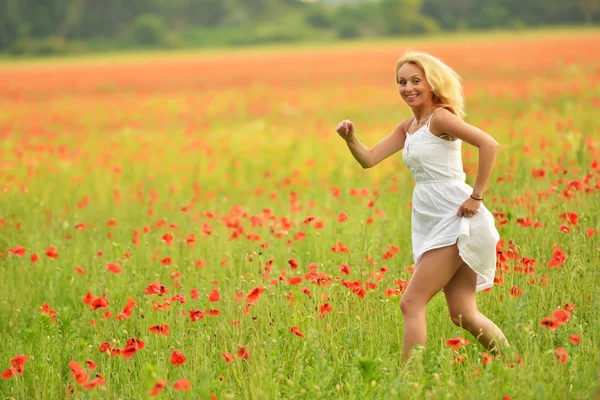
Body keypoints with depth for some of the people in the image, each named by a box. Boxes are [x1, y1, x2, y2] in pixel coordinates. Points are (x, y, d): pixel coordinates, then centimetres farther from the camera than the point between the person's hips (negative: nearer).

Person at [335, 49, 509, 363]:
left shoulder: (440, 117, -11)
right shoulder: (408, 127, 15)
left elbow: (488, 144, -23)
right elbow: (368, 159, 11)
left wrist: (476, 196, -22)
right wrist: (350, 139, -8)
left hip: (454, 219, -9)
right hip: (432, 224, 9)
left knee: (411, 303, -11)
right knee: (462, 315, 10)